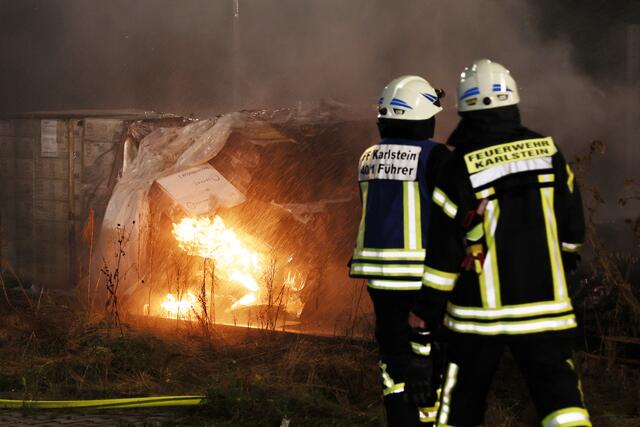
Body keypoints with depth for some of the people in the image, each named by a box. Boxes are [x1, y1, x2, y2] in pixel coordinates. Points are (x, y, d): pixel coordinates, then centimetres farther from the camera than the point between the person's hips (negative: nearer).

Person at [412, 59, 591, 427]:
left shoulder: (460, 167, -10)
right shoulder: (549, 152, 1)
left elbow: (444, 245, -8)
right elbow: (572, 228, 9)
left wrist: (431, 305, 2)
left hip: (480, 310, -2)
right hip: (544, 301, 2)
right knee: (558, 390, 0)